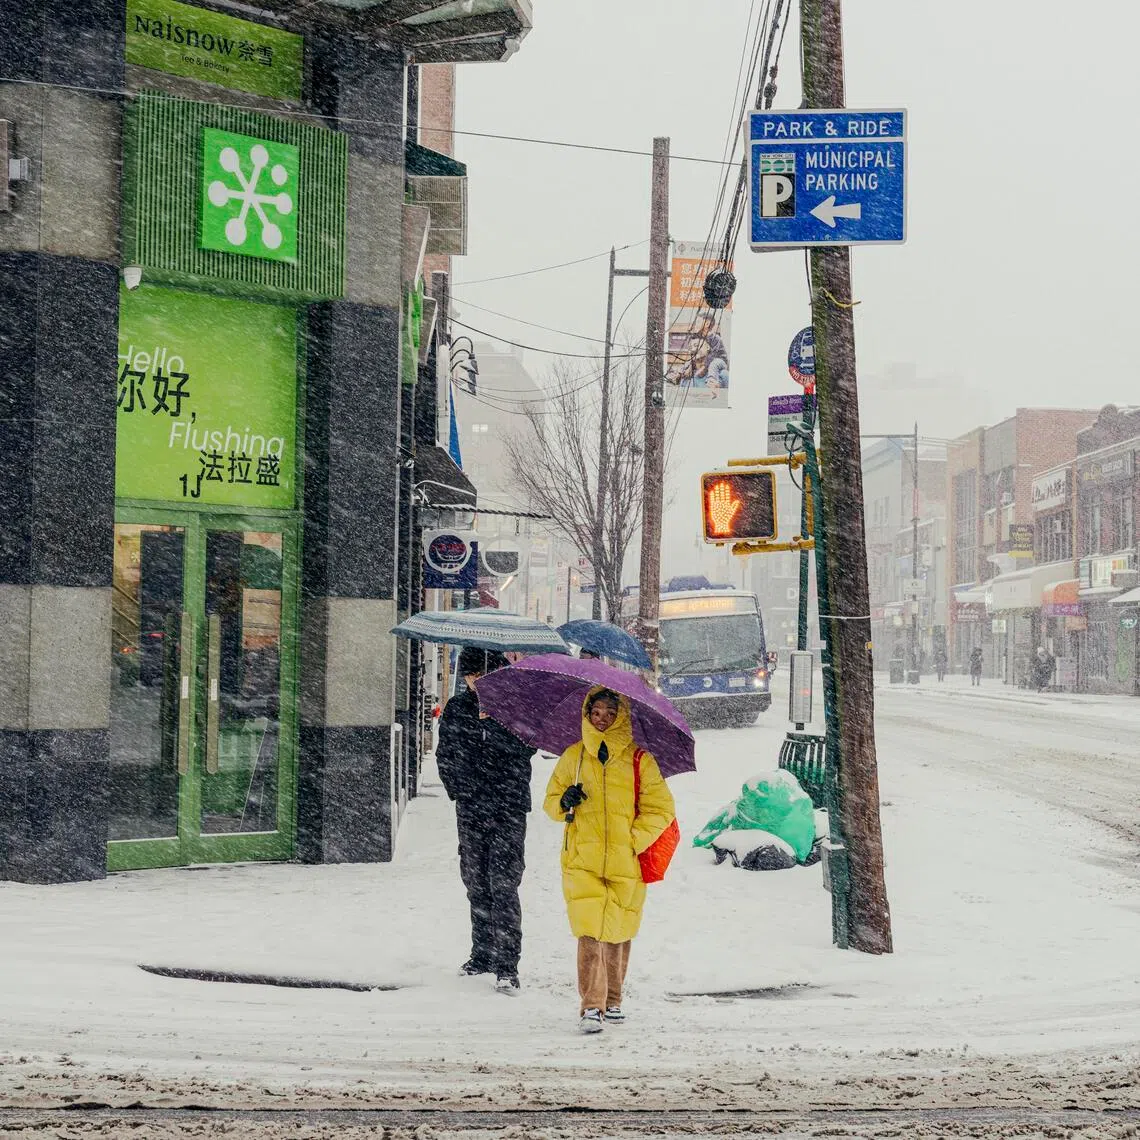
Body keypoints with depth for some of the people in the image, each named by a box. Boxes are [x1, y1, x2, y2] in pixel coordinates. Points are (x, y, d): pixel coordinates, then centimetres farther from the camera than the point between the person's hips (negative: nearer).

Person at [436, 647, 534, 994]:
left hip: (508, 809, -4)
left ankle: (507, 965, -12)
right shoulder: (456, 708, 10)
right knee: (476, 884, 11)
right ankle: (482, 954, 23)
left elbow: (527, 747, -12)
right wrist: (457, 788, 4)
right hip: (470, 809, 4)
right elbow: (445, 754, 15)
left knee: (504, 884, -10)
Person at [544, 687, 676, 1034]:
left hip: (625, 864, 0)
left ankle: (612, 1000, 27)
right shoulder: (573, 757, 9)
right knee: (589, 931, -14)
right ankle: (591, 1007, -15)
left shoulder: (639, 760, 2)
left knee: (618, 933, 9)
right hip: (582, 862, 0)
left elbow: (661, 809, 3)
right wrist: (564, 802, -7)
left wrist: (634, 840, -8)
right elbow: (551, 801, 17)